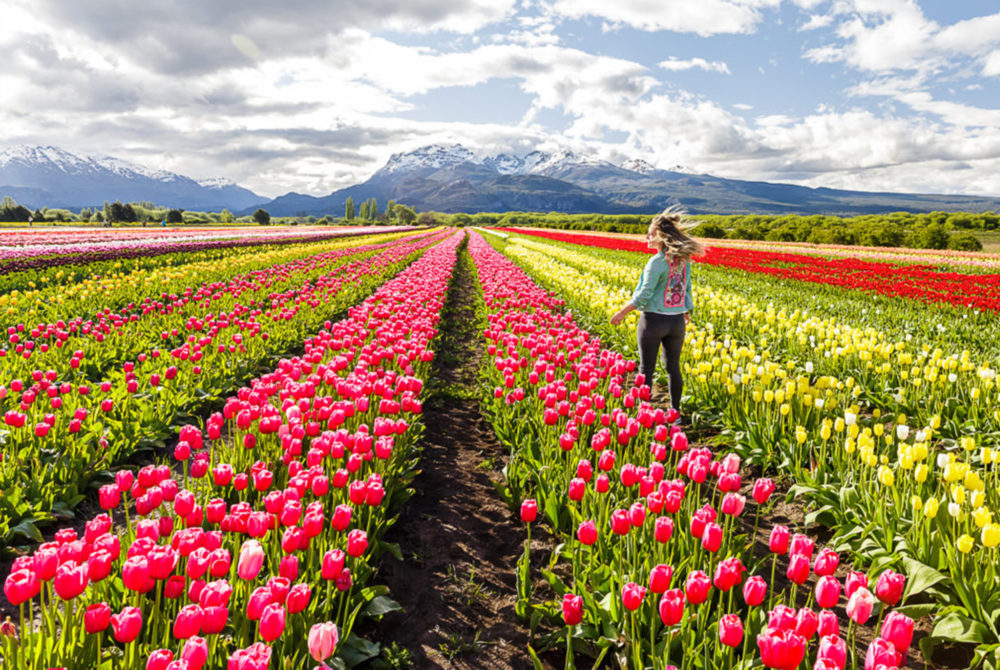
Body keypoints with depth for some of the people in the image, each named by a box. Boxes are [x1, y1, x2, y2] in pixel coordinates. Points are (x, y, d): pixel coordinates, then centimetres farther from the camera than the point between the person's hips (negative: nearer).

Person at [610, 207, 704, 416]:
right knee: (673, 368, 14)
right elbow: (686, 288, 13)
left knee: (646, 369, 5)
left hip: (653, 320, -7)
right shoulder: (683, 260, 4)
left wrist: (622, 313, -7)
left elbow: (645, 294, -16)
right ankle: (675, 411, 21)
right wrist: (686, 313, 28)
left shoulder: (657, 262, -17)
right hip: (677, 321, 7)